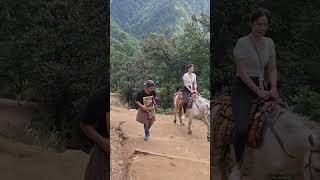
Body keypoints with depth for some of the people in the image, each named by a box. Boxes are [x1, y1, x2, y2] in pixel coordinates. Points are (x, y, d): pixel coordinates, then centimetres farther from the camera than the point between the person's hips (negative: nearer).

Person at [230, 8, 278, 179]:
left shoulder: (269, 43, 8)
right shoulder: (242, 43, -10)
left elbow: (272, 69, 9)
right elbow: (242, 72, -14)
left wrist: (273, 87, -8)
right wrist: (258, 91, -19)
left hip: (260, 87, 7)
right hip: (243, 87, -7)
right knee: (242, 127, -23)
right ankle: (238, 164, -1)